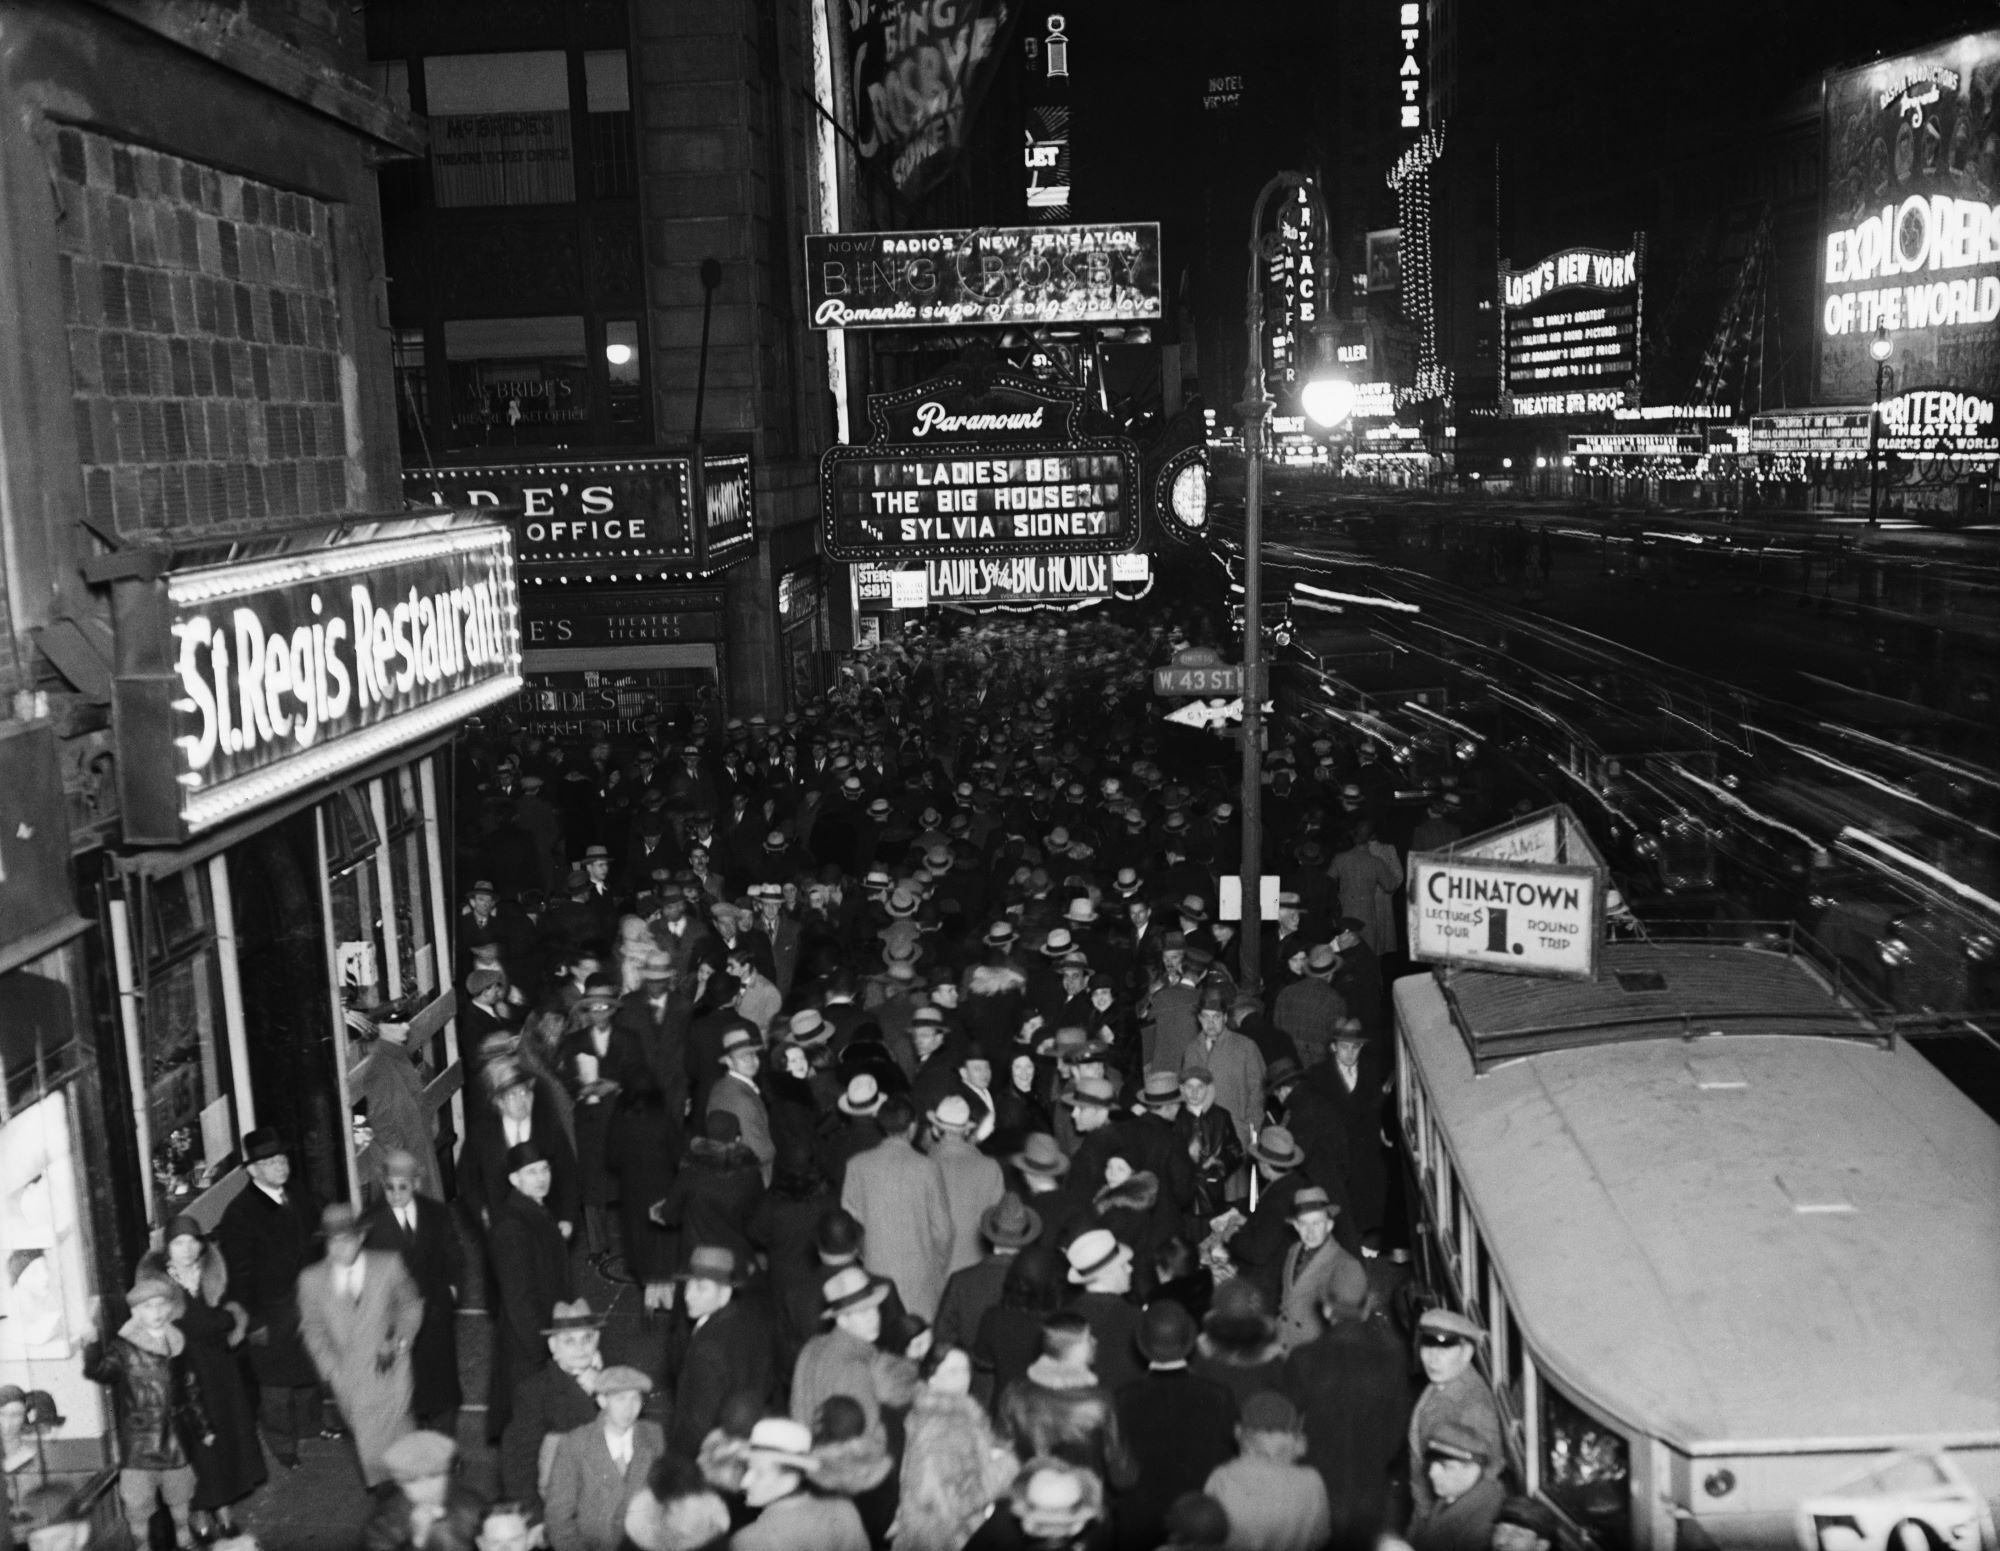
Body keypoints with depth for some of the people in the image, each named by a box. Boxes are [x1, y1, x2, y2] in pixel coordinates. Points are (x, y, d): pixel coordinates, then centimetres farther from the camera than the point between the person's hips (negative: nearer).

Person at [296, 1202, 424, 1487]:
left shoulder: (389, 1266, -2)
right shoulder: (311, 1279, 0)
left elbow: (411, 1305, 10)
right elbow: (313, 1329, 7)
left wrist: (399, 1341, -4)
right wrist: (332, 1370, -2)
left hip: (388, 1368, -1)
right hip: (347, 1376, 1)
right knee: (366, 1443, 1)